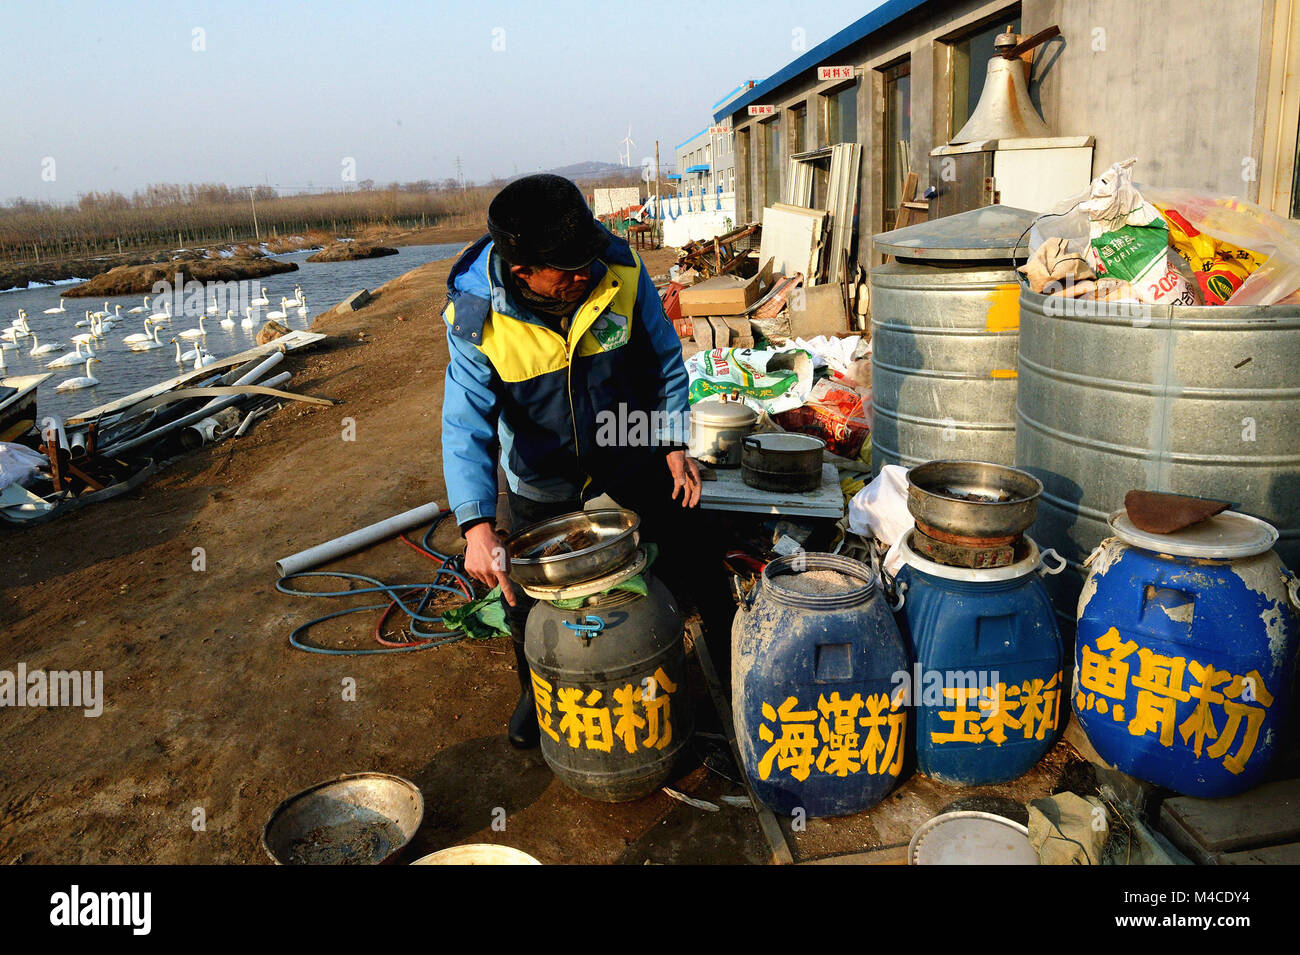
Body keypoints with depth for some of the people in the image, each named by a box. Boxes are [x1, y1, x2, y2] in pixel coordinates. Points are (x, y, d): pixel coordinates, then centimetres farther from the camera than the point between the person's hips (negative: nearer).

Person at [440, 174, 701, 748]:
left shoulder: (621, 270, -21)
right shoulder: (475, 316, -25)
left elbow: (664, 360, -6)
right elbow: (466, 425, -28)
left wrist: (674, 444, -7)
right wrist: (477, 524, -39)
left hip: (632, 466, 1)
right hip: (541, 483, -1)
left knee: (664, 575, 16)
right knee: (529, 598, 12)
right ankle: (537, 691, 43)